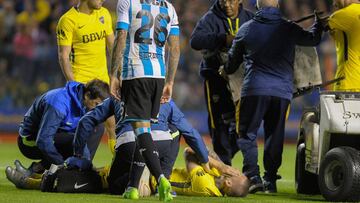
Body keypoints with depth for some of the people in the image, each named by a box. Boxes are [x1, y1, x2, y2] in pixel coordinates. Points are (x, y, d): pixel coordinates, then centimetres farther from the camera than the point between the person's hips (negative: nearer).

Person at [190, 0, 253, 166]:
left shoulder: (249, 18, 7)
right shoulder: (211, 18, -6)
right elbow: (195, 41, -22)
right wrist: (223, 39, -33)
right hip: (216, 76, -4)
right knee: (220, 123, -4)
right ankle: (223, 164, 2)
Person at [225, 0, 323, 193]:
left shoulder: (246, 29, 6)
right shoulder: (289, 29, 6)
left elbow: (233, 60, 17)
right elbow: (313, 39, 25)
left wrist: (226, 71, 40)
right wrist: (318, 21, 46)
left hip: (254, 90, -2)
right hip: (282, 91, 2)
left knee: (247, 134, 4)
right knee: (275, 136, 10)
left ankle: (253, 177, -10)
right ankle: (270, 180, 9)